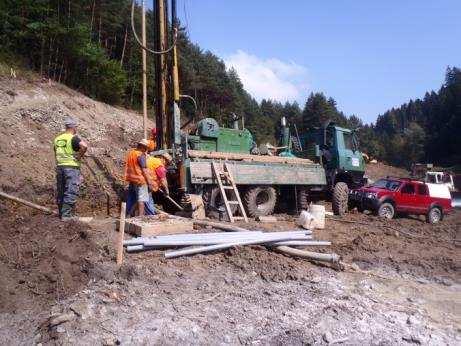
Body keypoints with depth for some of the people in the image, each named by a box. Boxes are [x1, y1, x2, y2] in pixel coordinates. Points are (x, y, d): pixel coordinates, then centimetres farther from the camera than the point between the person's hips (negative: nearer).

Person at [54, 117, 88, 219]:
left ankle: (61, 214, 22)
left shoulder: (57, 139, 14)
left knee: (60, 192, 13)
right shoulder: (74, 138, -8)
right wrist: (79, 156, -13)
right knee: (71, 193, -4)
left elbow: (56, 154, 22)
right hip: (72, 167, -7)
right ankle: (66, 215, -6)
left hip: (59, 167, 7)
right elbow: (84, 146, -26)